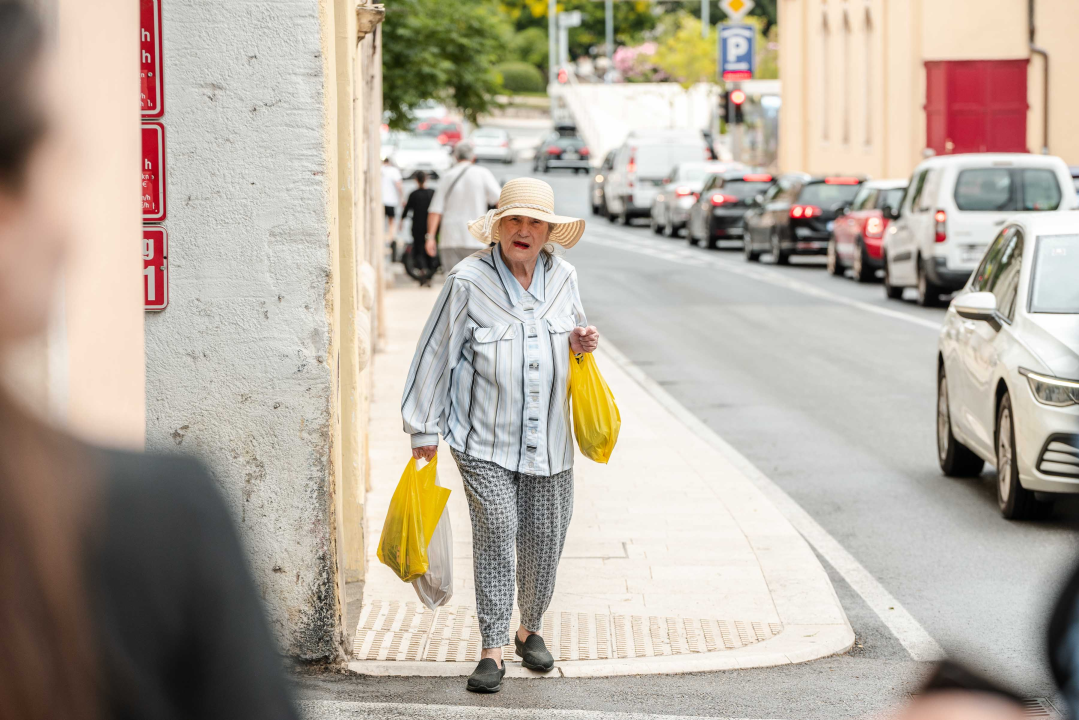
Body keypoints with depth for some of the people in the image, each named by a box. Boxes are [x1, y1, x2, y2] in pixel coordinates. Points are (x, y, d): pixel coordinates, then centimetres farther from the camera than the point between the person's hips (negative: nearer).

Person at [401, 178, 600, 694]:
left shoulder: (562, 278, 4)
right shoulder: (468, 281, -10)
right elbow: (437, 355, -5)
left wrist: (580, 343, -3)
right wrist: (424, 431, -3)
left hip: (548, 440, 4)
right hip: (484, 441, -4)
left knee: (544, 539, 8)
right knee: (496, 528, -16)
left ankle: (530, 629, 32)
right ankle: (492, 650, -12)